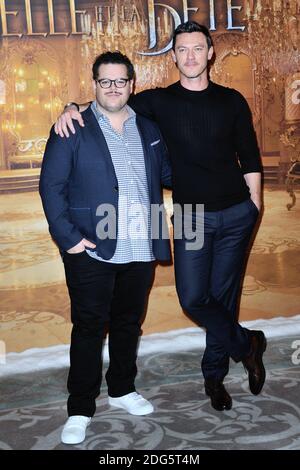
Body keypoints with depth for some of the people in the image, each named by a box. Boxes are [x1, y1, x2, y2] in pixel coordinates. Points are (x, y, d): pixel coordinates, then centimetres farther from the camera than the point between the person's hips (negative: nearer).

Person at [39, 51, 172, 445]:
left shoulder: (148, 129, 12)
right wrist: (68, 237, -14)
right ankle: (80, 409, 16)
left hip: (140, 250, 5)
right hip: (92, 251, -4)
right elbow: (51, 186, -6)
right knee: (89, 328, 2)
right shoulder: (72, 130, -2)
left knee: (128, 323, 17)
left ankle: (122, 389, 36)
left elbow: (167, 174, 18)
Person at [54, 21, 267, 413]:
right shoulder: (160, 101, 1)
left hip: (236, 214, 0)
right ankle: (247, 344, 18)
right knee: (193, 297, -7)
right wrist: (74, 108, -13)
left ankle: (215, 373, 26)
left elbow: (250, 158, 7)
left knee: (224, 295, 7)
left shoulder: (231, 101, 3)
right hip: (191, 216, 0)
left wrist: (254, 203, 3)